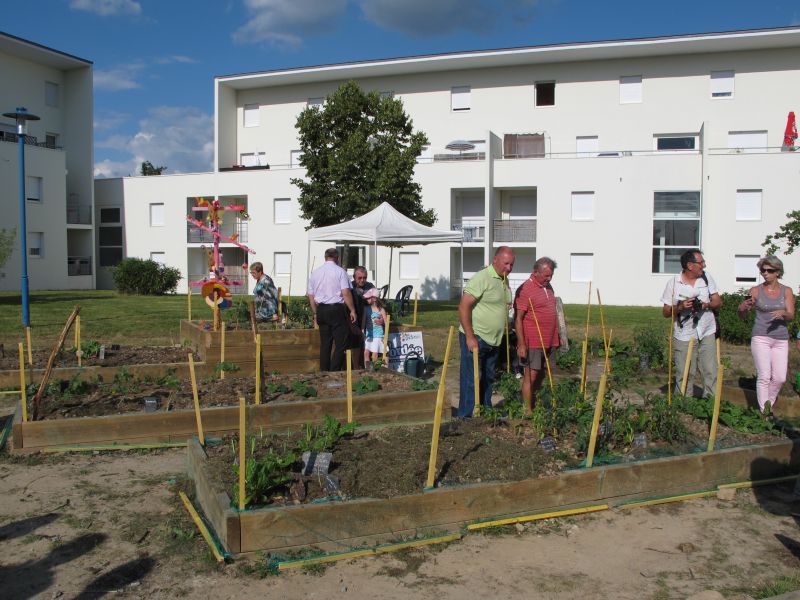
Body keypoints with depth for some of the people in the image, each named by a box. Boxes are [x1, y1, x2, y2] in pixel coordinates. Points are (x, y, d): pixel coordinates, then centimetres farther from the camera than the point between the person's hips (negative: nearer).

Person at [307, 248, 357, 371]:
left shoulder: (315, 272, 11)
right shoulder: (340, 271, -6)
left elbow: (311, 295, 13)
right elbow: (346, 292, -13)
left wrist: (315, 313, 20)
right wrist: (352, 310, -7)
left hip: (321, 310, 6)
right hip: (337, 309, -5)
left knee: (325, 344, 12)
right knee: (340, 344, -1)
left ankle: (324, 373, 14)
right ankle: (334, 373, -6)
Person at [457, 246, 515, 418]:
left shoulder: (504, 281, 12)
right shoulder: (482, 278, -16)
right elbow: (463, 307, -20)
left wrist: (505, 335, 18)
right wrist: (470, 337, -22)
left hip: (493, 341, 8)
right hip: (475, 338, -8)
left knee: (487, 379, 16)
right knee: (471, 380, -4)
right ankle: (465, 417, 4)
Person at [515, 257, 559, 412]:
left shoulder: (548, 287, 13)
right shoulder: (525, 289, -12)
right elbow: (518, 319, -14)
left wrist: (557, 338, 20)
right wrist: (521, 344, -18)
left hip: (549, 342, 8)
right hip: (533, 342, -7)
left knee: (541, 376, 12)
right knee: (531, 376, -4)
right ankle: (528, 411, 1)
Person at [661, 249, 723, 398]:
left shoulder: (707, 278, 5)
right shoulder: (673, 283, -5)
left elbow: (718, 301, 6)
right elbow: (666, 312, -2)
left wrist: (706, 305, -15)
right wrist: (680, 307, -21)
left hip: (707, 333, 3)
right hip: (684, 336, -3)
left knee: (711, 372, 2)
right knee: (684, 375, 2)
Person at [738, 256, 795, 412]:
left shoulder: (786, 291, 4)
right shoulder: (755, 291, 0)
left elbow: (791, 316, -3)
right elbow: (742, 316, 2)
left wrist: (783, 313, -26)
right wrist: (742, 308, -21)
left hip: (781, 339, 2)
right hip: (760, 337, -2)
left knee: (780, 378, 2)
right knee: (764, 376, -9)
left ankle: (769, 404, 27)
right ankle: (764, 413, -1)